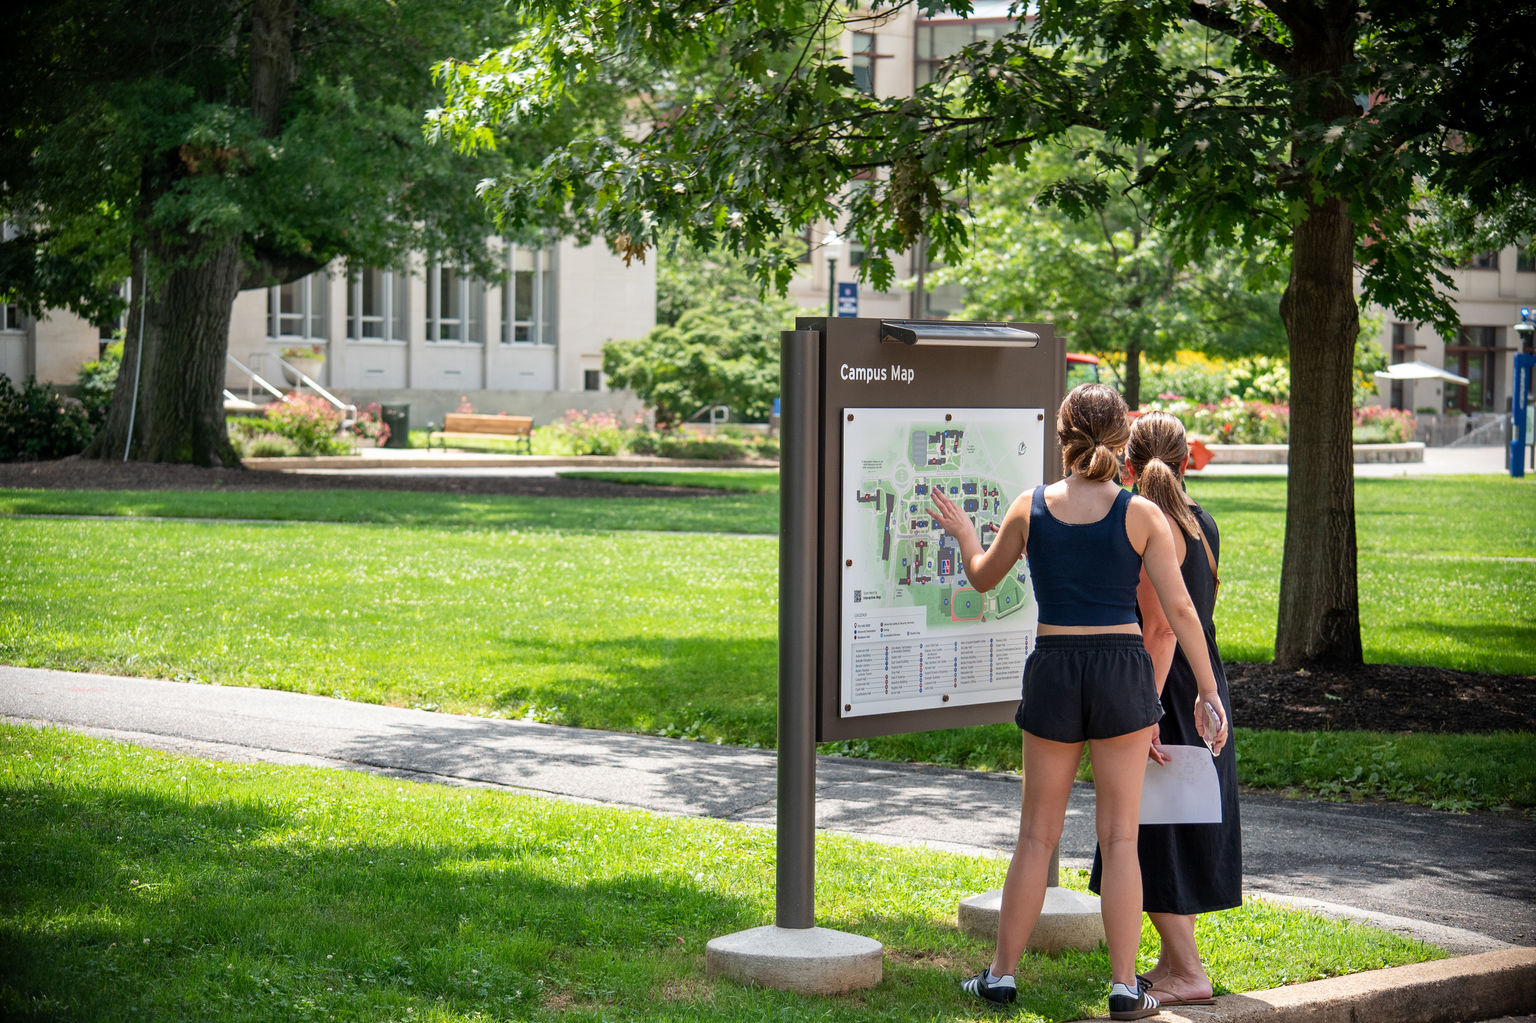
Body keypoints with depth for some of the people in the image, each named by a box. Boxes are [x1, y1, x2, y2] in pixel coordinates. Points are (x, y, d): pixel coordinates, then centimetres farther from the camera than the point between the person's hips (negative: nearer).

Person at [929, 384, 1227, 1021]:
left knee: (1037, 833, 13)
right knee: (1119, 837, 5)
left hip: (1053, 670, 1)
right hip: (1122, 670, -1)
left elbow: (982, 577, 16)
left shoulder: (1030, 509, 0)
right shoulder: (1141, 515, -5)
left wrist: (962, 533, 36)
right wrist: (1208, 694, 2)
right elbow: (1180, 612, -4)